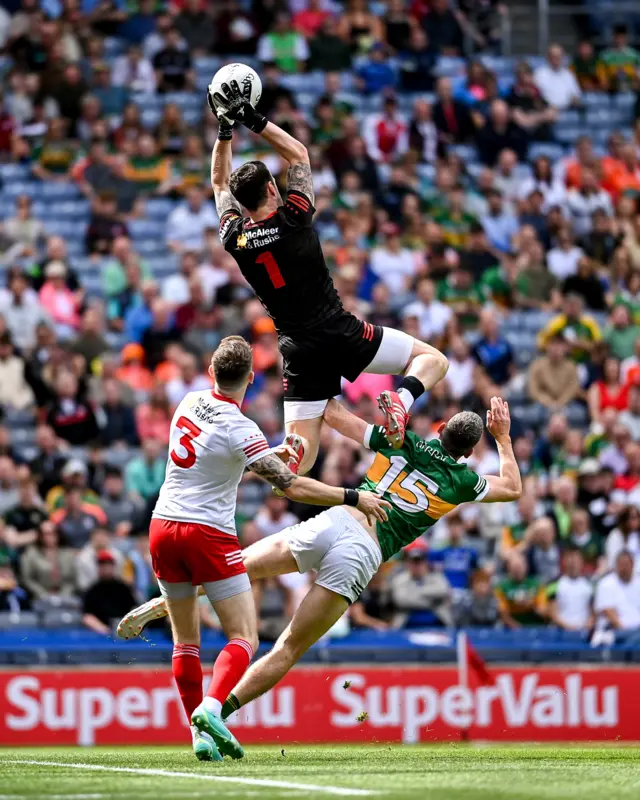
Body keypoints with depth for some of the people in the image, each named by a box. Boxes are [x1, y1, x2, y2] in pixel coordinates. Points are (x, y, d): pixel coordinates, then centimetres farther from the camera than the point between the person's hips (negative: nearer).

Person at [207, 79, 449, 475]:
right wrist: (253, 120, 7)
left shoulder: (235, 238, 0)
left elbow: (220, 184, 20)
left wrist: (225, 129, 17)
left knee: (301, 453, 5)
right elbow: (299, 154, 7)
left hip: (300, 350, 3)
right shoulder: (293, 218, -9)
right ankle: (400, 402, -23)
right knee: (433, 360, 9)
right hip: (341, 334, -3)